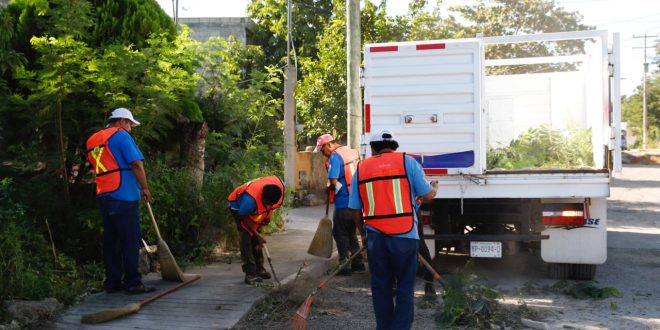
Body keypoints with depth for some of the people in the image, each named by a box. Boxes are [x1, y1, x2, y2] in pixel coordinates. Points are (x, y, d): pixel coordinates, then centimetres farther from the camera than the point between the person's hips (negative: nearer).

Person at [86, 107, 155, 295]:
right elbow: (137, 164, -13)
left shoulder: (92, 140, 18)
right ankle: (132, 283, -4)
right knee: (131, 241, -4)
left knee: (111, 240, 10)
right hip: (124, 196, -8)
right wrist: (145, 188, -3)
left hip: (103, 196, 8)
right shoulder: (121, 135, -6)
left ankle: (112, 282, 12)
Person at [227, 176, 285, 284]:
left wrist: (267, 215, -4)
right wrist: (257, 235, -25)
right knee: (246, 238, -15)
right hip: (239, 206, -6)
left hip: (257, 210, 6)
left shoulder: (279, 186, -28)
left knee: (256, 240, 10)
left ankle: (259, 269, 20)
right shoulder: (251, 199, -44)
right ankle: (250, 273, -15)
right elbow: (244, 218, -27)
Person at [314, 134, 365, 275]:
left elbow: (333, 181, -22)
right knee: (351, 232, 18)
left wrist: (329, 188, -1)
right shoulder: (353, 152, 10)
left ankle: (345, 265, 5)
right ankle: (357, 263, 21)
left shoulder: (335, 156, -15)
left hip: (343, 202, -8)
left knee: (340, 233, 3)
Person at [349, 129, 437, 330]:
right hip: (404, 235, -2)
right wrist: (434, 191, 23)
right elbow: (427, 195, 0)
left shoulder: (361, 168, 7)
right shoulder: (407, 161, 0)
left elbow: (355, 209, 8)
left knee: (380, 286, 14)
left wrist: (363, 234, 22)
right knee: (405, 286, 8)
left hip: (375, 237, 3)